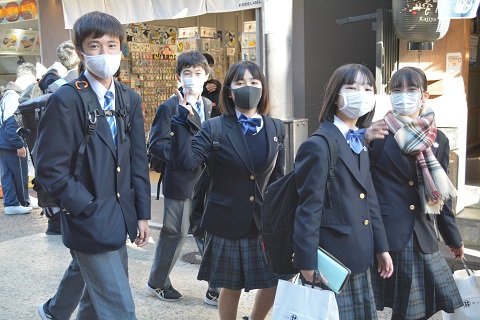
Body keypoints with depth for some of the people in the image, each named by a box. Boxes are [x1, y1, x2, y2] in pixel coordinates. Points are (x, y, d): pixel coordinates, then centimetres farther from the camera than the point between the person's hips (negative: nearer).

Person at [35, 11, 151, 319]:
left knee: (86, 274, 28)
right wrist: (90, 211, -15)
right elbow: (50, 168, -14)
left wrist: (142, 213, 7)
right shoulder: (66, 100, -14)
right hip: (90, 222, -7)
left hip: (120, 216, 7)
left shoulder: (130, 99, 5)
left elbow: (138, 160, 8)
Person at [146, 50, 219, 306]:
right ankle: (157, 283, 27)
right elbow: (156, 144, -11)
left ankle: (215, 289, 20)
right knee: (176, 233, 5)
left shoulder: (209, 106, 12)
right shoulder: (169, 107, -6)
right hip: (180, 181, -6)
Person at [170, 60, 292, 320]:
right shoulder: (214, 128, -7)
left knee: (274, 283, 12)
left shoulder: (275, 129, 3)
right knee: (231, 287, 10)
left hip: (265, 221, 4)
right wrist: (182, 122, -26)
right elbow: (185, 162, -21)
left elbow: (278, 177, 9)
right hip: (228, 224, -3)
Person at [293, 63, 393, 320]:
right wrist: (307, 263, -16)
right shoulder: (318, 145, -16)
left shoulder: (359, 143, 11)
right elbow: (308, 209, -17)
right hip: (330, 260, -8)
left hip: (359, 259, 8)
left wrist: (381, 247, 15)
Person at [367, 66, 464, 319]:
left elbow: (441, 194, 16)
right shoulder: (377, 134, -5)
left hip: (423, 240, 4)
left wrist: (454, 239, 20)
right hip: (384, 237, -4)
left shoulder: (438, 140, 9)